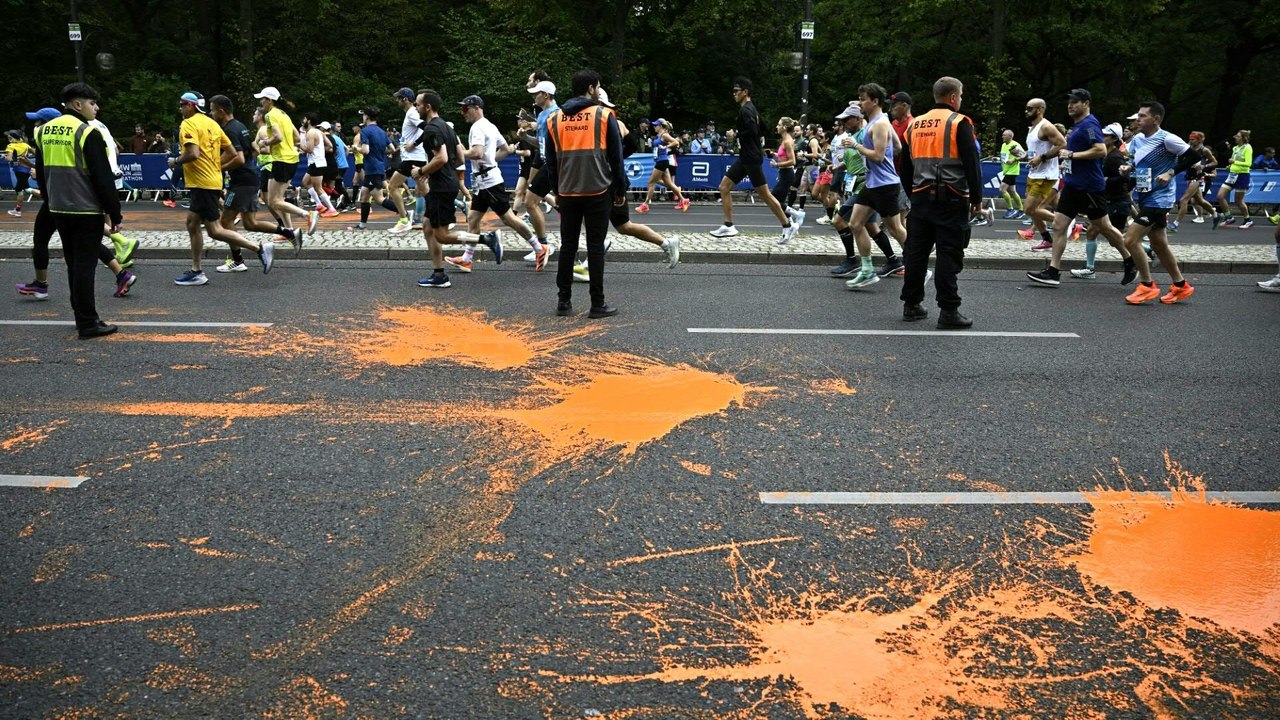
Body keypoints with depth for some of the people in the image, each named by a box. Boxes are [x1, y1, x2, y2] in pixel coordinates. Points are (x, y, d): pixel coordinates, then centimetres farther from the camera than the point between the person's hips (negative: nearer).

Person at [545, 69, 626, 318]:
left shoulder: (555, 119, 8)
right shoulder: (604, 115, -3)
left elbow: (551, 161, 12)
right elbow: (616, 157, -2)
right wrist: (620, 190, 6)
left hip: (567, 193, 3)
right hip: (598, 192, -3)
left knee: (567, 246, 10)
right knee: (596, 248, 0)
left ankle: (564, 301, 13)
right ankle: (598, 304, 3)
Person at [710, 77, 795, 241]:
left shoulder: (746, 109, -15)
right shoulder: (751, 108, 16)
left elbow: (752, 130, -28)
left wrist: (737, 135, -14)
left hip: (752, 158, -10)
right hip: (745, 157, 10)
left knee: (764, 194, -4)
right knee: (724, 187, 6)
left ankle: (788, 226, 5)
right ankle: (728, 226, 6)